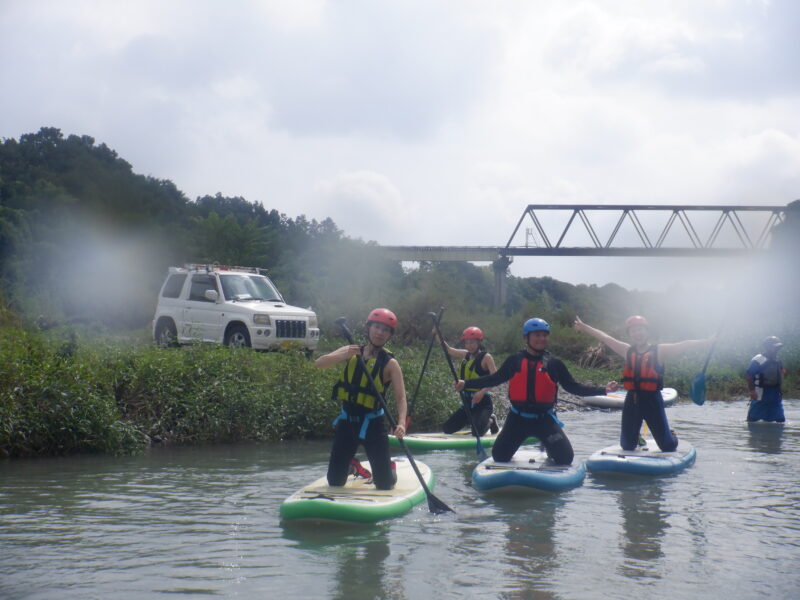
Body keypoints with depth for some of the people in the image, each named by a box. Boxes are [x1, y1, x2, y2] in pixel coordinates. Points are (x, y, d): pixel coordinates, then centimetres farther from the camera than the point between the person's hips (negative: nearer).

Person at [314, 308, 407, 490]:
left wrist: (401, 423, -35)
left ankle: (389, 472, 33)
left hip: (373, 425, -2)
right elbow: (319, 364, -11)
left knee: (384, 485, -2)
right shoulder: (351, 352, 1)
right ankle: (353, 467, 39)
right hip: (347, 421, 3)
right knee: (334, 482, 6)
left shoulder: (390, 364, -7)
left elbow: (400, 397, -16)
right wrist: (343, 356, -30)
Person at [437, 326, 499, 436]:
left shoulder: (486, 357, -10)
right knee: (447, 428, 3)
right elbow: (448, 349, 16)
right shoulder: (465, 355, 9)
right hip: (468, 402, 7)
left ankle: (490, 421, 9)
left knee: (477, 433, -25)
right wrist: (437, 335, 1)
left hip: (482, 402, -7)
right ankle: (473, 419, 23)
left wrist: (482, 392, -34)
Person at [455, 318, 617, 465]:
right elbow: (494, 379, 7)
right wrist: (466, 384, -1)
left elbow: (573, 386, 4)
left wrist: (602, 390, -5)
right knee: (499, 457, -1)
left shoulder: (554, 364, 1)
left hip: (545, 420, 0)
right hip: (518, 418, 0)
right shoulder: (514, 361, 1)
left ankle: (550, 449, 26)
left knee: (566, 458, -11)